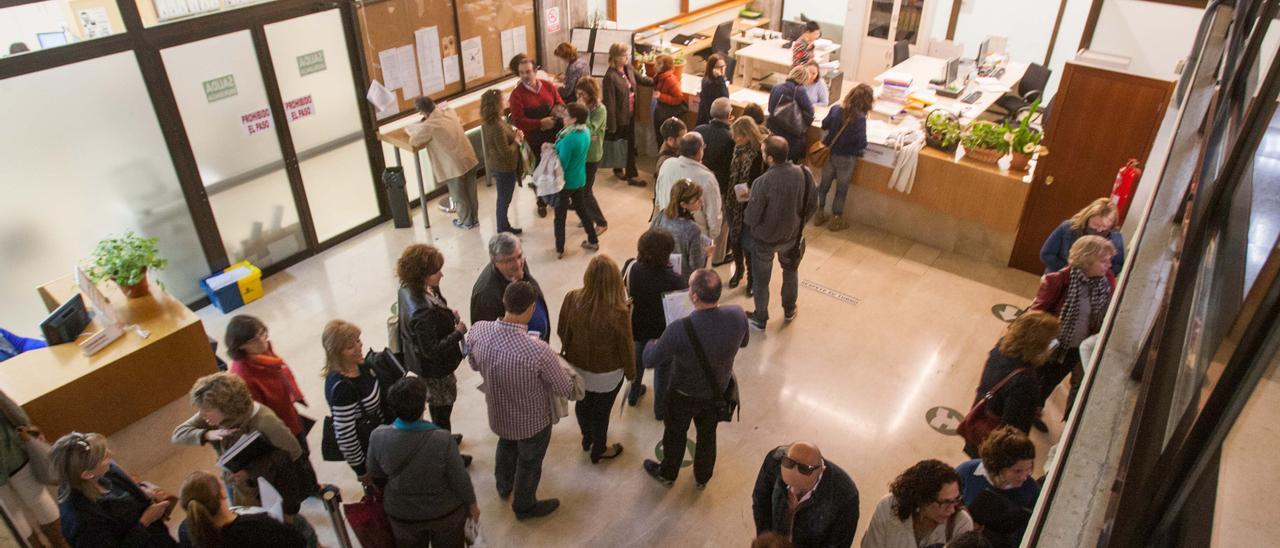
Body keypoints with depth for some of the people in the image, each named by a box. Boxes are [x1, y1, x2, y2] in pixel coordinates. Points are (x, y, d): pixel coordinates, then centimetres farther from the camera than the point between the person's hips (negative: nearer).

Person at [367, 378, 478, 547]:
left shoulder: (378, 437, -25)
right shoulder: (443, 440, -33)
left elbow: (375, 474, -6)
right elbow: (460, 481, -20)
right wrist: (472, 505, -1)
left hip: (401, 514, 3)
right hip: (445, 511, -2)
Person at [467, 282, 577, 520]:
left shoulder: (478, 331, -26)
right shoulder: (539, 351, -41)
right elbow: (565, 390, -23)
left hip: (497, 413, 5)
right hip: (532, 421, -5)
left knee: (506, 446, 37)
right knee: (529, 464, 26)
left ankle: (503, 485, 64)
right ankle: (525, 506, 53)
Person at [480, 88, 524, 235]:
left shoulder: (489, 122, 0)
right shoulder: (497, 126, -30)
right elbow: (505, 152, -28)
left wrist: (514, 135, -2)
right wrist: (516, 141, -12)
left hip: (497, 165, 9)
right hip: (504, 167, -9)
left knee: (503, 198, 22)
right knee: (504, 199, 7)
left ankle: (504, 227, 37)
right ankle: (503, 231, 23)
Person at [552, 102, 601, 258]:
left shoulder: (569, 138, -28)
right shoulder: (586, 132, -3)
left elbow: (562, 164, -23)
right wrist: (554, 147, 3)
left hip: (566, 182, -7)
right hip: (579, 179, 7)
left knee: (560, 216, 8)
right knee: (581, 209, 23)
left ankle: (559, 249, 18)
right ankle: (593, 241, 30)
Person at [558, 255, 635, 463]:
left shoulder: (572, 298, -23)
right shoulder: (618, 313, -34)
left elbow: (563, 332, -6)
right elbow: (626, 347, -18)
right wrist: (631, 371, 1)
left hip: (577, 365, 4)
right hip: (606, 373, -4)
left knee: (582, 403, 30)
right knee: (601, 411, 22)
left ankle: (587, 438, 57)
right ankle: (598, 451, 47)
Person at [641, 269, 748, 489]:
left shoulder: (679, 330, -39)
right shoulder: (738, 315, -27)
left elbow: (649, 360, -23)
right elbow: (743, 342, -4)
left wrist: (651, 343, -1)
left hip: (684, 394, -3)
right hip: (718, 390, 3)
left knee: (675, 434, 26)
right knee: (708, 434, 29)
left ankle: (668, 474, 53)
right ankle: (702, 477, 54)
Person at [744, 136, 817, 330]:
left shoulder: (763, 182, -33)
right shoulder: (804, 174, -18)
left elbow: (751, 218, -23)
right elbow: (812, 204, -4)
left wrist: (745, 215, 0)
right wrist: (798, 222, 13)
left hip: (765, 239, -4)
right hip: (791, 236, 4)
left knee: (761, 280, 18)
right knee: (790, 271, 31)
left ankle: (760, 320, 37)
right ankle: (789, 310, 50)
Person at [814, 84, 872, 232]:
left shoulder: (836, 109, -10)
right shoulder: (860, 118, -24)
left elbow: (824, 125, 6)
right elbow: (862, 143, -21)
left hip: (830, 153, 4)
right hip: (846, 158, -4)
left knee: (824, 184, 19)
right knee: (842, 189, 13)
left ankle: (819, 214, 32)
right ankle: (836, 220, 25)